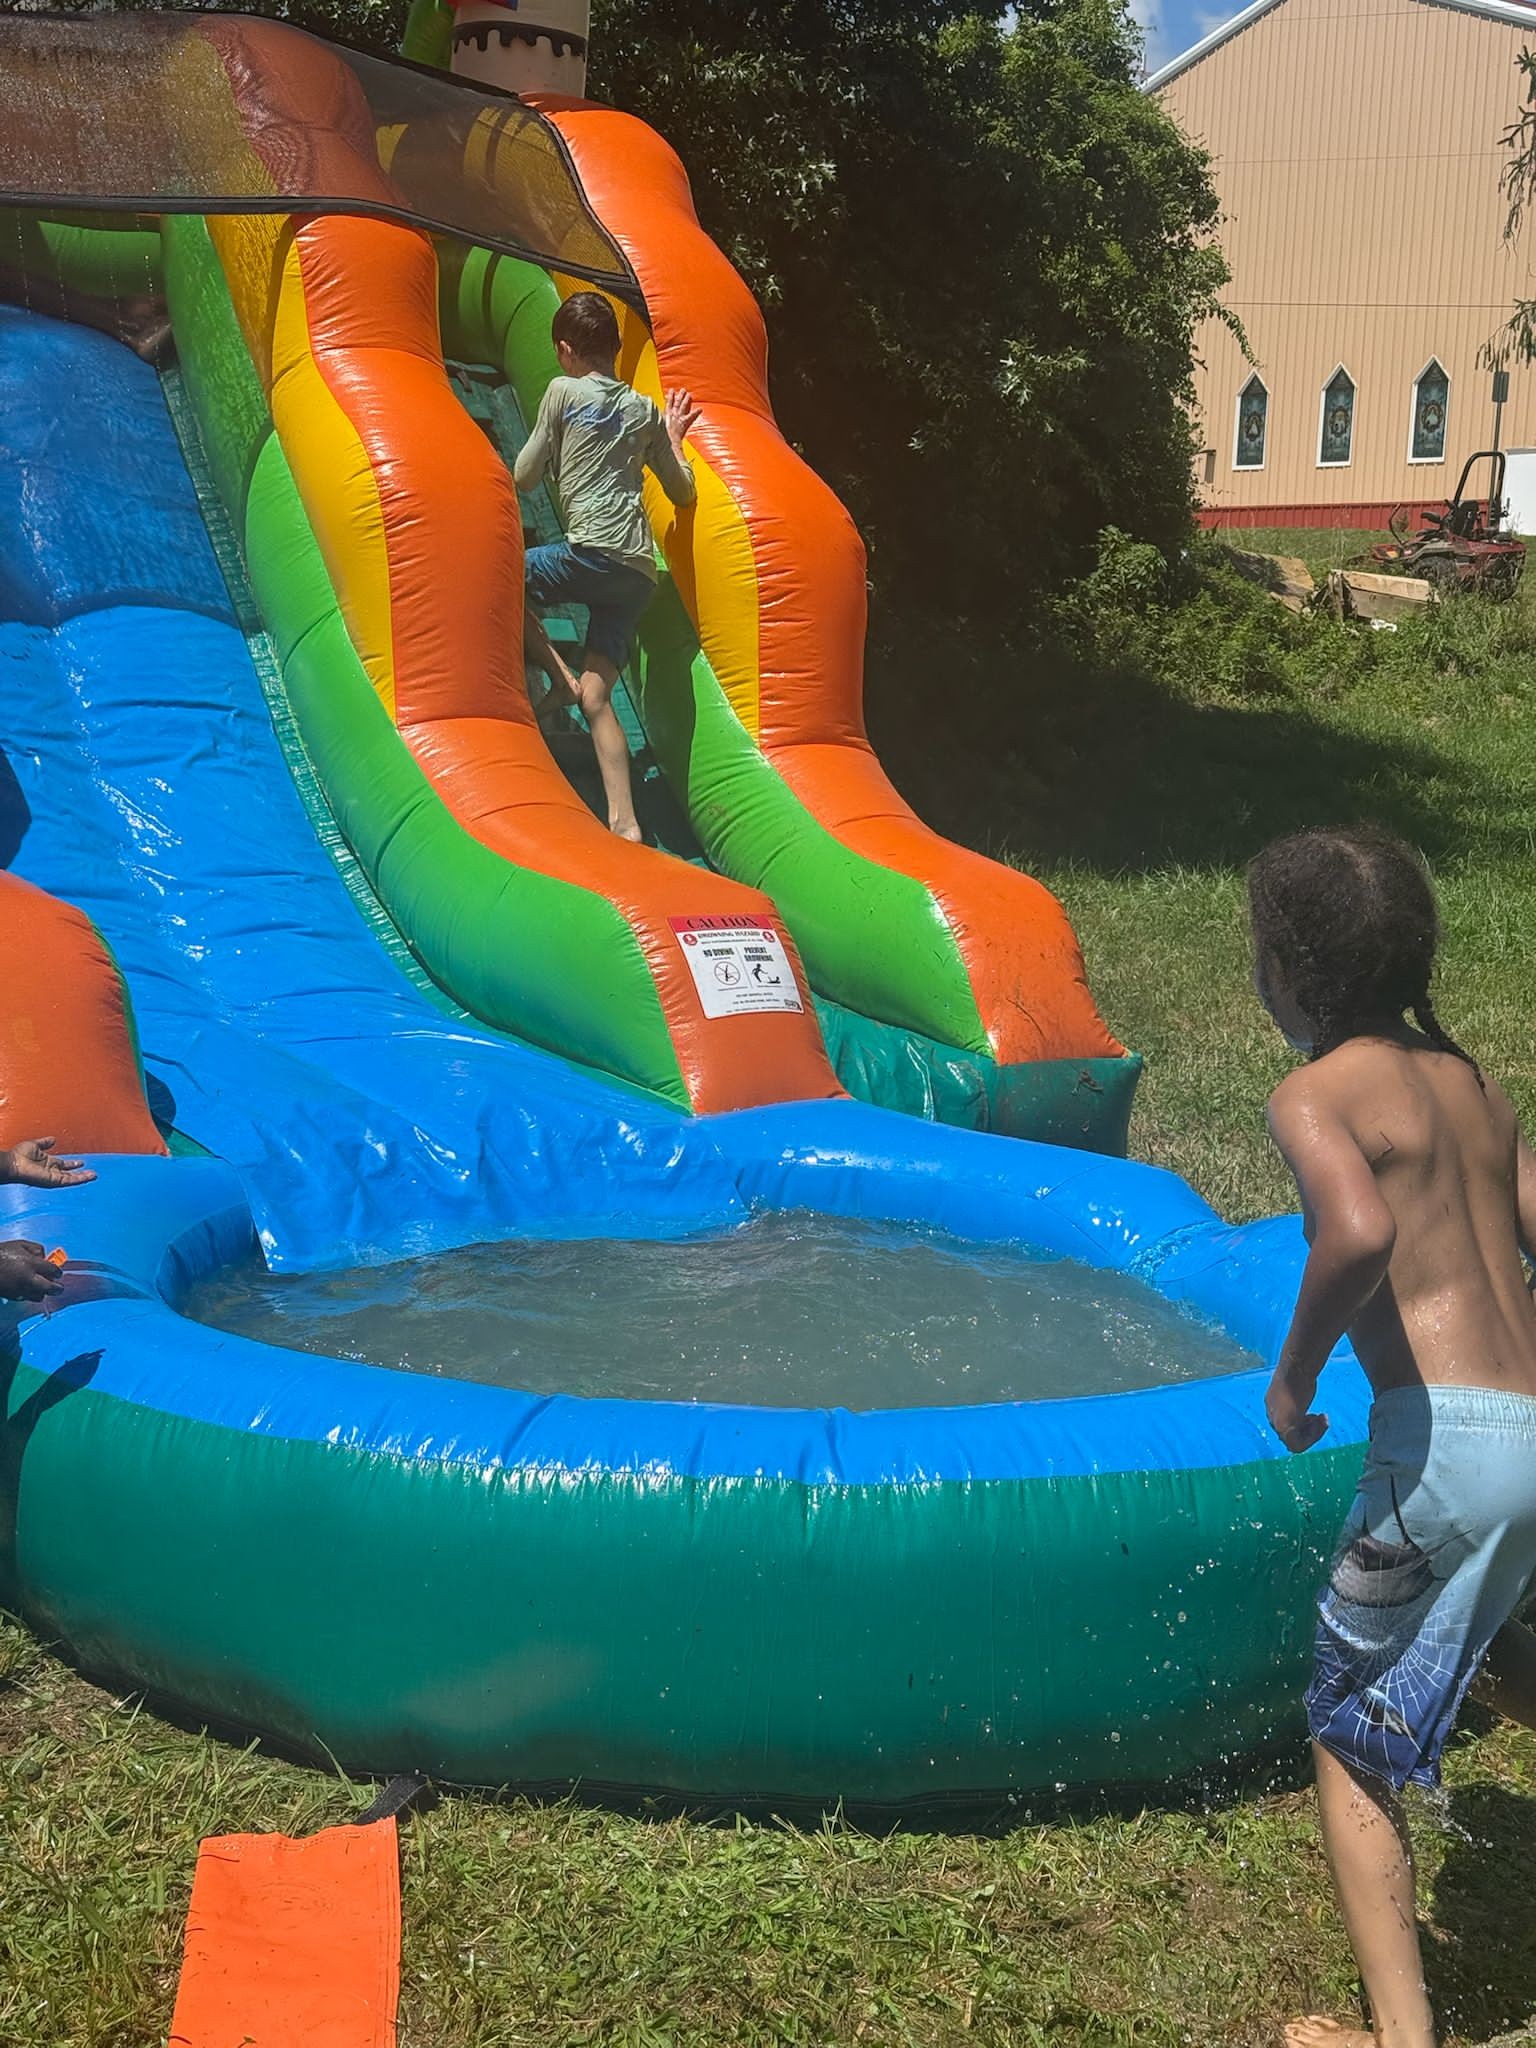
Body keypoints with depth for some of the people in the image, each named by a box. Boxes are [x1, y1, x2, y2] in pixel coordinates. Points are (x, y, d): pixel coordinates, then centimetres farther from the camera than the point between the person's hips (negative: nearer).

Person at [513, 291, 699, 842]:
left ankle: (557, 673, -5)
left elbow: (523, 478, 7)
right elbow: (682, 492, 26)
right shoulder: (646, 411, 20)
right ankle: (624, 821, -8)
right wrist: (674, 436, 40)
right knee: (596, 695, 3)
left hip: (592, 552, -6)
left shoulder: (563, 390, 4)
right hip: (640, 572, 7)